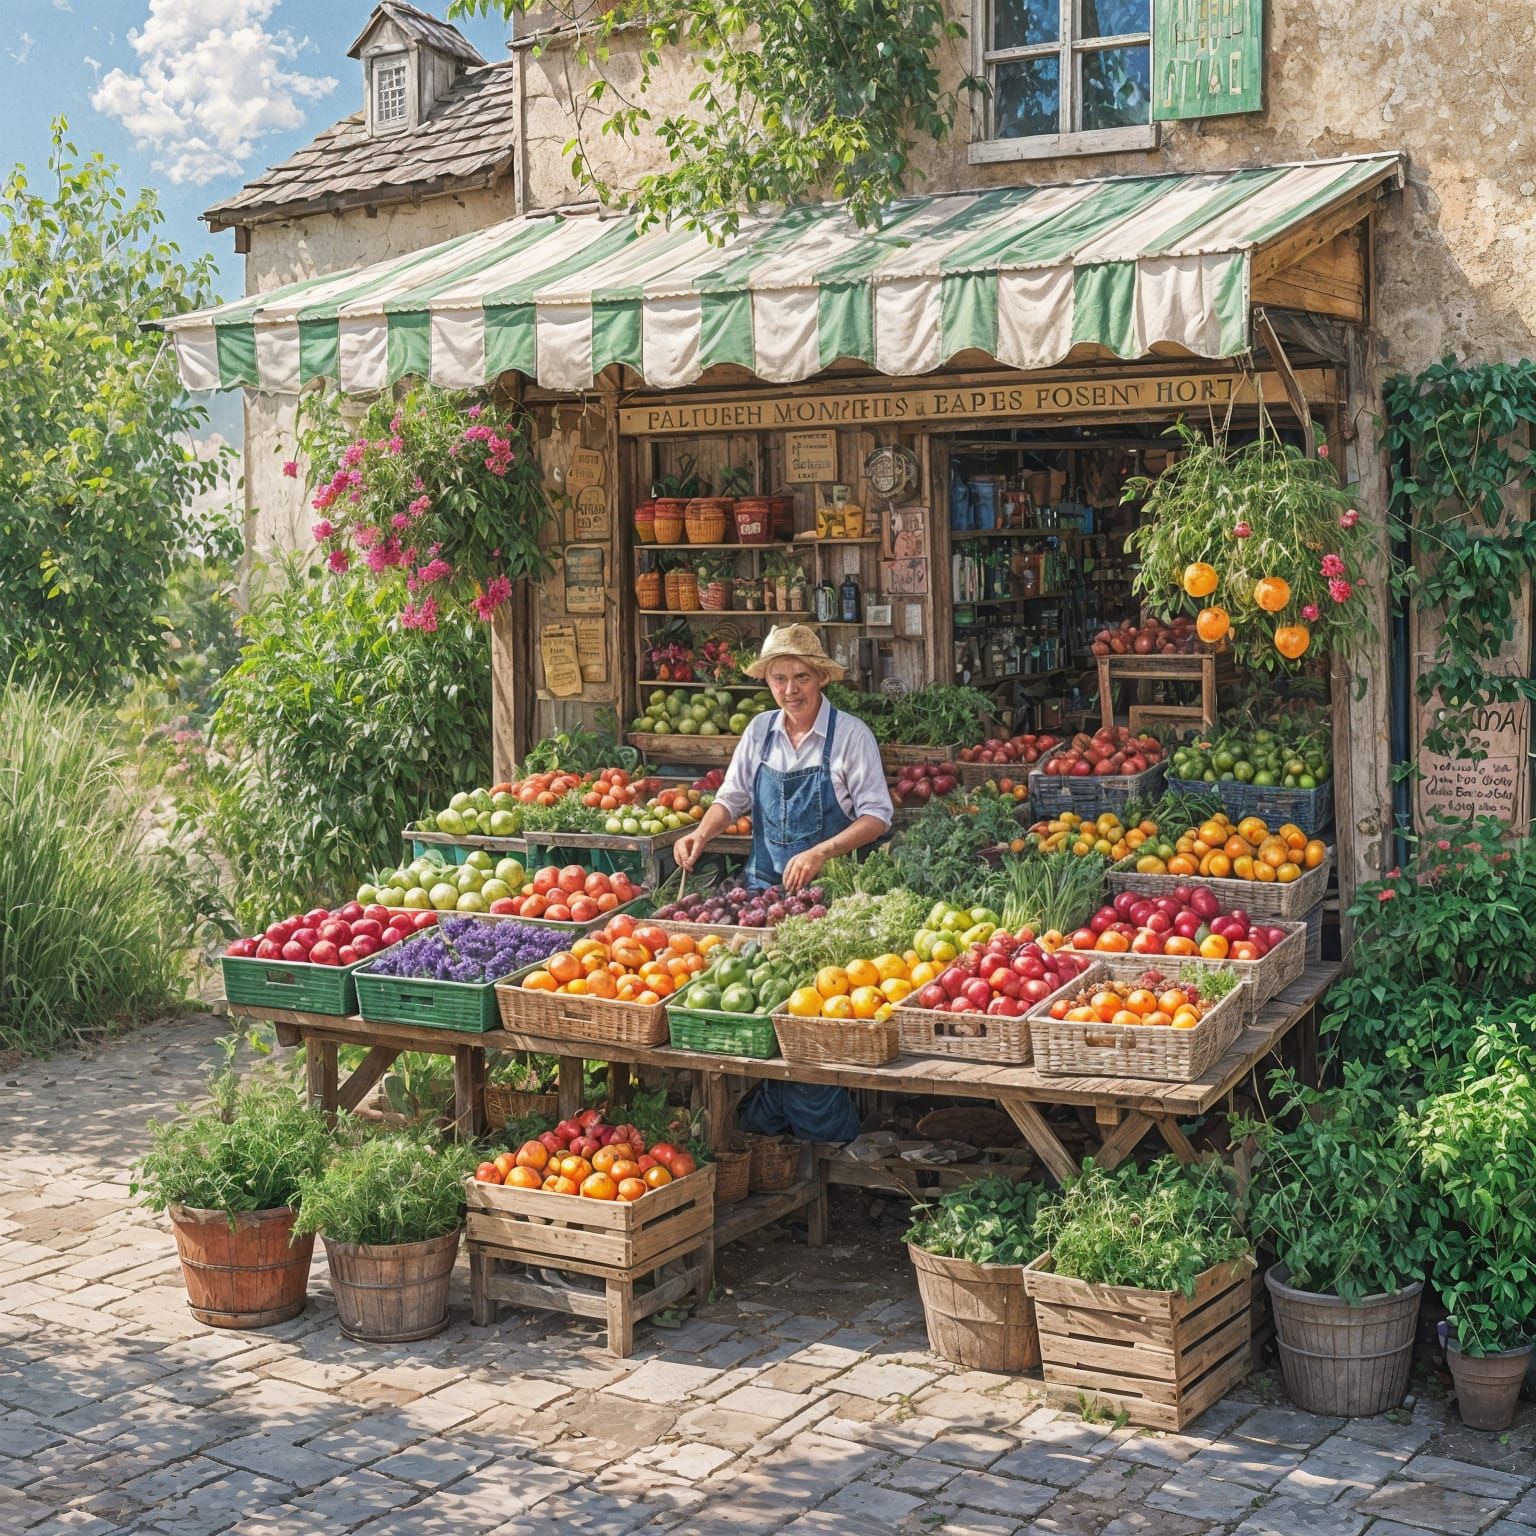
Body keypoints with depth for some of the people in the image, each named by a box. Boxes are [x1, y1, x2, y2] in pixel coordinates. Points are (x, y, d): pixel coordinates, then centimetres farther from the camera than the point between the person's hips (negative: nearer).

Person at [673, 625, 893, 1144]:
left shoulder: (850, 734, -7)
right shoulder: (761, 731, 7)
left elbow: (876, 816, -10)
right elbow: (732, 797, 13)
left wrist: (820, 853, -22)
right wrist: (703, 833, -8)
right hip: (765, 887, 5)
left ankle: (826, 1133, 2)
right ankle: (768, 1117, 14)